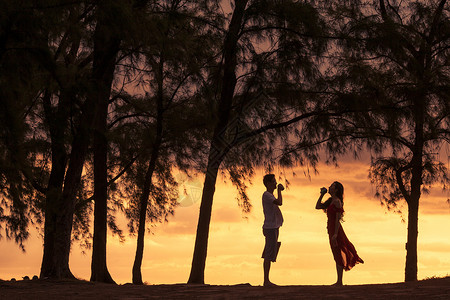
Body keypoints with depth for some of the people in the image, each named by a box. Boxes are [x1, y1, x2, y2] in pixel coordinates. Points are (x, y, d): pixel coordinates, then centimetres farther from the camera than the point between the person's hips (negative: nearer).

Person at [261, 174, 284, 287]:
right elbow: (279, 203, -28)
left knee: (269, 255, 10)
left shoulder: (270, 196, 19)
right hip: (270, 228, -10)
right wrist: (279, 190, -13)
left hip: (273, 228, 10)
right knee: (269, 255, -9)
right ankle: (266, 281, -8)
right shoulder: (266, 195, -12)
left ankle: (267, 281, 13)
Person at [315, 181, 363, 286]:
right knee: (337, 255, 15)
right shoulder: (330, 200, 13)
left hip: (335, 230, -9)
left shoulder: (337, 202, -15)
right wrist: (322, 195, 10)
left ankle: (339, 282, -1)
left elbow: (338, 219, -19)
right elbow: (318, 207, 18)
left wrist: (335, 234, -24)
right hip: (332, 230, 9)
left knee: (338, 254, -4)